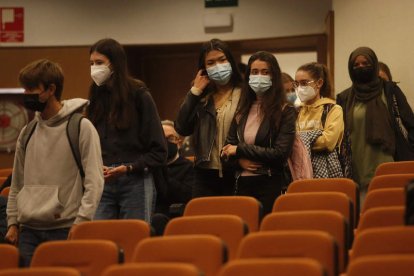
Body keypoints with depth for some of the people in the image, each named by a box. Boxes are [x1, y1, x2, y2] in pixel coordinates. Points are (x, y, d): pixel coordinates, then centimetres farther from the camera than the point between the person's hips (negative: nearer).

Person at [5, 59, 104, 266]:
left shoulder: (81, 128, -5)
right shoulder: (27, 132, 13)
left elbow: (94, 182, -9)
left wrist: (81, 221, -15)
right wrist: (13, 222, 13)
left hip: (65, 228, -5)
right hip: (29, 229, 5)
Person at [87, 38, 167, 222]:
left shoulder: (139, 96, -2)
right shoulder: (96, 98, 10)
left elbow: (158, 152, -2)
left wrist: (128, 168, -13)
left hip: (135, 183, -4)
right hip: (102, 184, 4)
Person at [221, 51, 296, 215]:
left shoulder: (285, 112, -3)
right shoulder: (242, 111, 12)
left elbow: (280, 153, -11)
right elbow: (227, 148, 13)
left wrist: (240, 150, -7)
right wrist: (240, 161, -9)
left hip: (271, 185, -4)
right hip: (243, 183, 4)